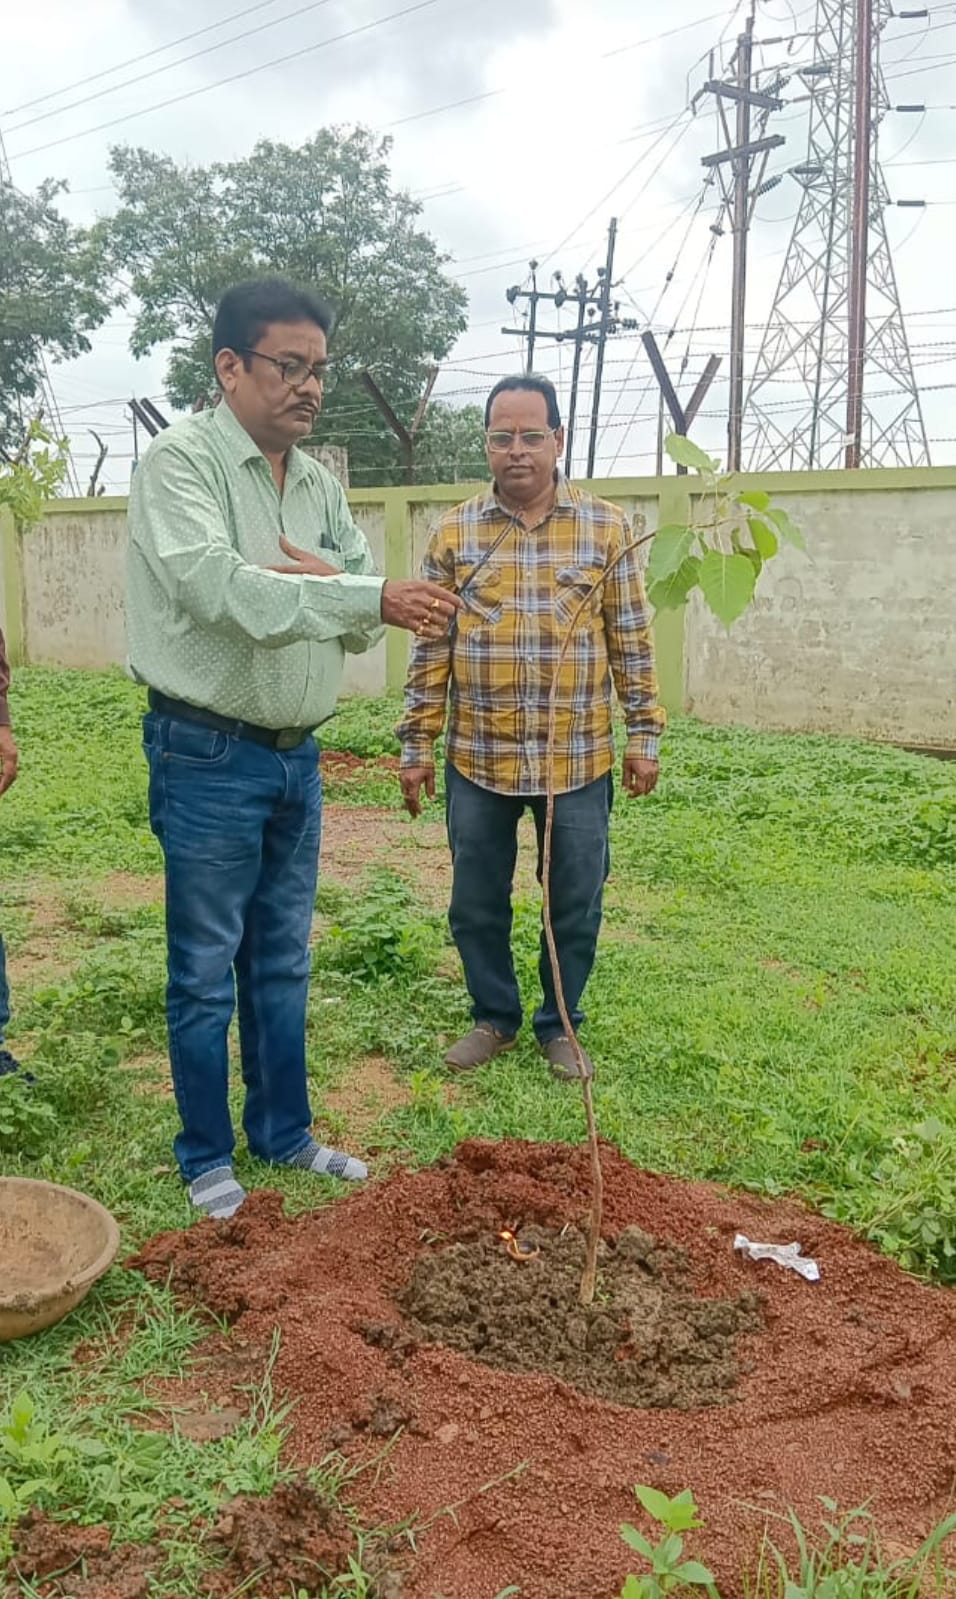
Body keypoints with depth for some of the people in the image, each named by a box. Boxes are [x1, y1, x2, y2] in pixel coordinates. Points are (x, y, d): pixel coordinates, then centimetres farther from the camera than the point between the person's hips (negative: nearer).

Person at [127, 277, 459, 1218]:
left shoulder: (320, 484, 10)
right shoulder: (181, 459, -11)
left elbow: (363, 619, 9)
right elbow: (219, 587, -27)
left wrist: (328, 579, -13)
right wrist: (368, 597, -34)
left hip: (297, 754, 7)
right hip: (208, 756, -6)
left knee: (283, 961, 16)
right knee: (205, 971, 6)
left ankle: (285, 1133, 31)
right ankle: (207, 1156, 23)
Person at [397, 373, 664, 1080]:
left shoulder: (607, 528, 1)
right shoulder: (453, 533, 2)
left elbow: (632, 643, 3)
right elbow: (432, 649, 3)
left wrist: (645, 735, 1)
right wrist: (417, 745, 2)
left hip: (579, 760, -1)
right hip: (478, 761, 1)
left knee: (575, 905, 10)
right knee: (476, 904, 12)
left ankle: (560, 1023, 31)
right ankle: (495, 1017, 34)